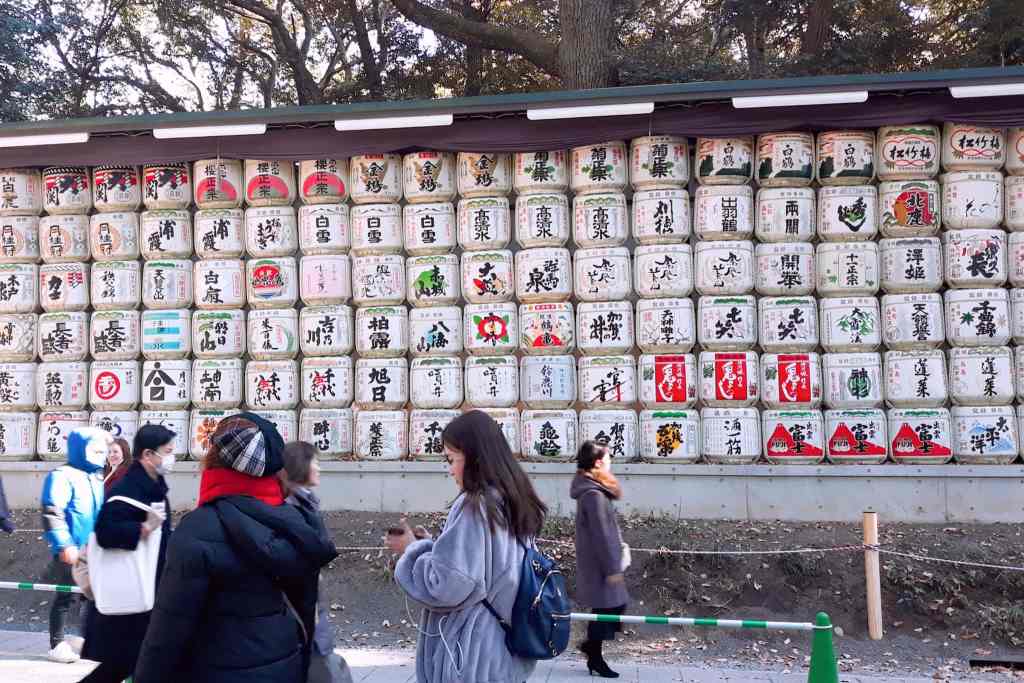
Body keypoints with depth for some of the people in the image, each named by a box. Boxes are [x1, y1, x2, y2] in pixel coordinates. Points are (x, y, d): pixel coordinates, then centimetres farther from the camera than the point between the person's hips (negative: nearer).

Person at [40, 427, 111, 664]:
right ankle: (57, 644, 11)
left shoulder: (96, 479, 14)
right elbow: (51, 513, -21)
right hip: (71, 551, -8)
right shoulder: (63, 476, -14)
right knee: (67, 597, -1)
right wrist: (64, 544, -26)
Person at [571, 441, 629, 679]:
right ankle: (595, 658, 13)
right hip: (599, 563, -10)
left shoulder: (591, 489, 11)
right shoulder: (594, 494, -21)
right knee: (605, 607, 1)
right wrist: (612, 568, -18)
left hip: (596, 561, 10)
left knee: (616, 603, 15)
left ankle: (591, 644, 24)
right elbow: (601, 534, -22)